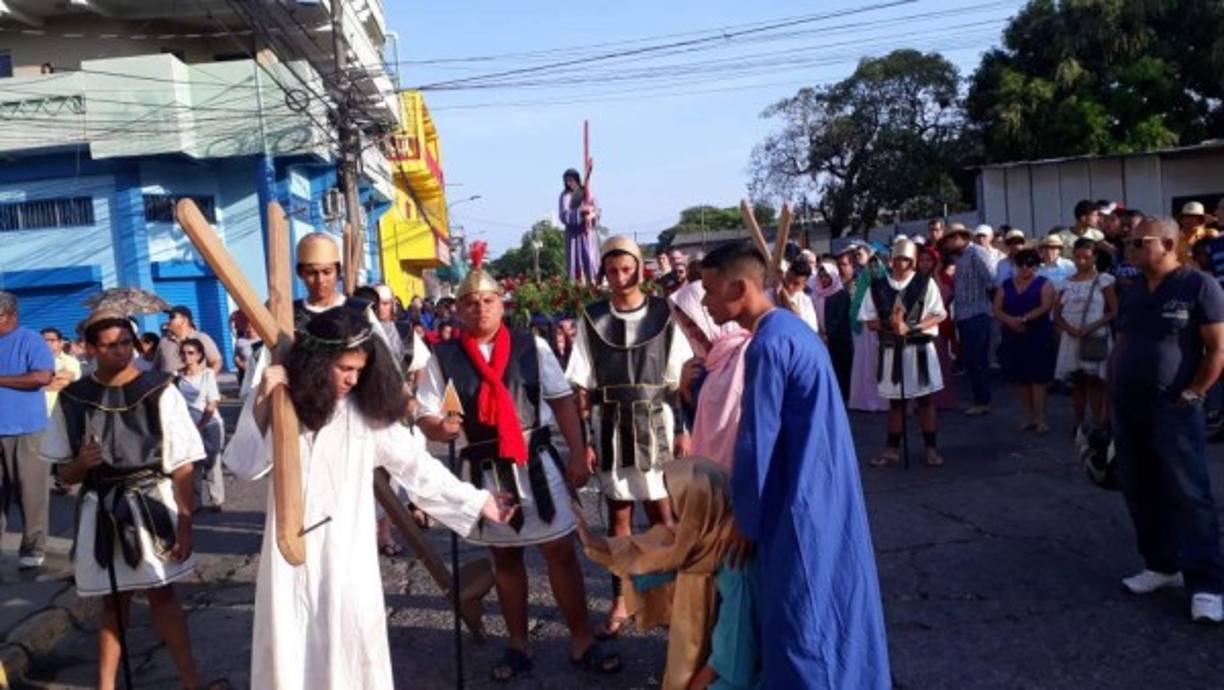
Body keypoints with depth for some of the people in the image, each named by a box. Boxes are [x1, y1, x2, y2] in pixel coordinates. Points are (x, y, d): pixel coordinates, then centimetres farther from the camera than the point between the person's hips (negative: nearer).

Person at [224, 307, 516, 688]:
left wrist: (477, 501, -7)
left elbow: (416, 465, -4)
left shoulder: (368, 411, -5)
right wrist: (261, 403, -18)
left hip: (347, 548, -1)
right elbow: (246, 466, -8)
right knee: (289, 646, 11)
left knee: (352, 643, 6)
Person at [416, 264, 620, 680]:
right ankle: (518, 644, 30)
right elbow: (425, 418, -2)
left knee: (561, 551, 3)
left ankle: (582, 641, 18)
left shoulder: (532, 346, -2)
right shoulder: (444, 358, -3)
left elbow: (563, 400, 1)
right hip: (483, 471, 1)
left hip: (535, 463, 0)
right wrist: (440, 428, -25)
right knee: (504, 557, 15)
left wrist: (578, 456, -3)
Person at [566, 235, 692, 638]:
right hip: (611, 428, 1)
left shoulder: (663, 315, -2)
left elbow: (681, 380, 0)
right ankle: (620, 600, 20)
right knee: (618, 515, 9)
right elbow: (582, 388, 0)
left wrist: (683, 431, -3)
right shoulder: (593, 319, 0)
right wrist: (582, 439, -4)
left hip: (656, 425, -1)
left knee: (661, 513, 5)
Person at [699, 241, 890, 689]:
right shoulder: (790, 327, 9)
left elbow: (756, 442, -18)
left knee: (799, 620, 3)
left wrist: (745, 518, -6)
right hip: (824, 491, 10)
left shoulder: (767, 346, -21)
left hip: (801, 502, -10)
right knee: (829, 609, 22)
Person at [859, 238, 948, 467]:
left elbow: (939, 315, -5)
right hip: (891, 351, 2)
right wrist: (889, 325, -16)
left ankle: (931, 448, 14)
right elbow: (869, 321, 3)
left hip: (919, 349, -2)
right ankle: (892, 449, 16)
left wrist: (910, 327, -17)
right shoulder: (878, 286, 2)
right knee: (895, 401, 9)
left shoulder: (925, 283, -3)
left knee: (924, 400, 4)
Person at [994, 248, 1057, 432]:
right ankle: (1029, 417, 14)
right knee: (1021, 379, 6)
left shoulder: (1043, 284, 3)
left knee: (1038, 378, -6)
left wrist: (1023, 319, -21)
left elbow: (1046, 307, -12)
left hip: (1038, 338, -4)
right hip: (1014, 338, 4)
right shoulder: (1006, 285, 13)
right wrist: (1010, 320, -14)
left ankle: (1040, 419, -3)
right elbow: (997, 310, 5)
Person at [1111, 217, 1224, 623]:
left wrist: (1191, 395, -14)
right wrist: (1113, 392, 11)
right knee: (1141, 492, 11)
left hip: (1173, 409, -7)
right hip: (1128, 407, 7)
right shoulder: (1131, 293, 14)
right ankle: (1161, 565, 24)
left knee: (1189, 495, -7)